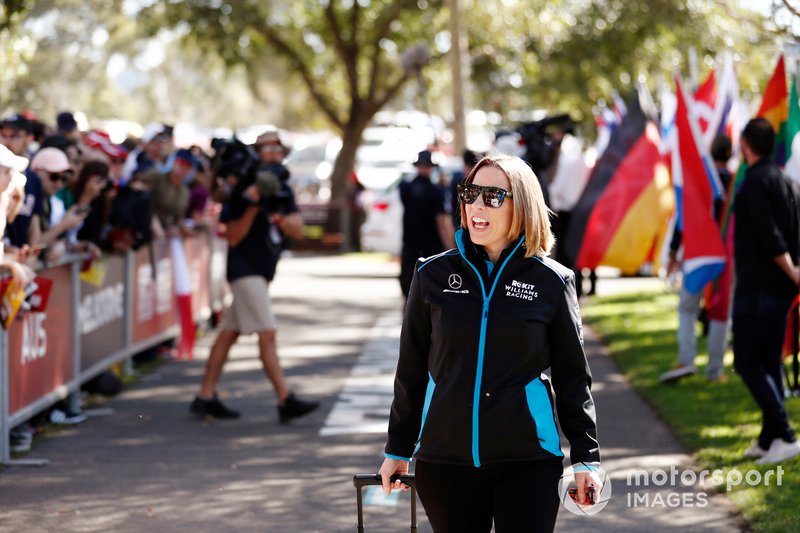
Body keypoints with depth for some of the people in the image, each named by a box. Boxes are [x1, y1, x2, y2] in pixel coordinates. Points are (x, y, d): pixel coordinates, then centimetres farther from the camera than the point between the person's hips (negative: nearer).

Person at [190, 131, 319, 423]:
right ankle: (286, 401, -15)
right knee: (267, 334, -12)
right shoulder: (243, 189, -10)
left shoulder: (282, 190, 11)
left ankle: (205, 397, 14)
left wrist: (277, 215, -18)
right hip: (245, 270, -8)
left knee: (229, 333, 10)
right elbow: (233, 237, -13)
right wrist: (252, 207, -24)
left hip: (262, 272, 8)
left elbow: (297, 230, 1)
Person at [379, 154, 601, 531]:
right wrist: (397, 449, 11)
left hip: (528, 460, -1)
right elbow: (411, 369, 10)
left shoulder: (552, 281, 0)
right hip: (444, 457, 2)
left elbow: (572, 377, 6)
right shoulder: (433, 274, 4)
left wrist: (586, 457, 4)